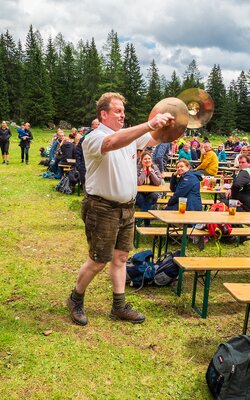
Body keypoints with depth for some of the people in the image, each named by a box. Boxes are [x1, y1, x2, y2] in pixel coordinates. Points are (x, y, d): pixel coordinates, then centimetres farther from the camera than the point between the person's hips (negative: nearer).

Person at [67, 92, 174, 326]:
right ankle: (76, 300, 26)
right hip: (103, 208, -7)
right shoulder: (94, 138, -15)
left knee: (120, 257, 13)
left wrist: (162, 124, -10)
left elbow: (152, 139, 12)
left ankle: (119, 306, 25)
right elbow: (113, 142, -37)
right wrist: (150, 124, -44)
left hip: (126, 207, 8)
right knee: (98, 260, 2)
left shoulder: (129, 135, 10)